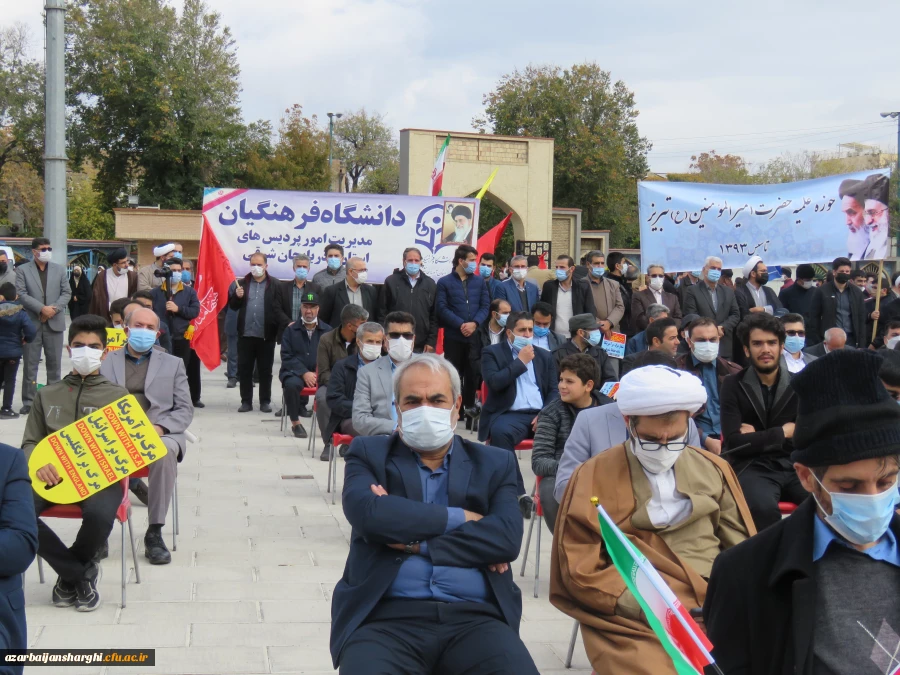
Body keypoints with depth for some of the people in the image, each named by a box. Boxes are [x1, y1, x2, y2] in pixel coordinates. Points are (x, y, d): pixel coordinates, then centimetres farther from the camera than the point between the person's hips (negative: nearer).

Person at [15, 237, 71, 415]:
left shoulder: (59, 269, 11)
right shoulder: (22, 270, 3)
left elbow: (66, 293, 6)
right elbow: (21, 294, -6)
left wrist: (54, 308, -10)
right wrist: (42, 309, -16)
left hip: (54, 322, 2)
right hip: (32, 322, -2)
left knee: (54, 363, 6)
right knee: (30, 364, 0)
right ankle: (28, 401, 4)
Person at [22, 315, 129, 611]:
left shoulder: (117, 395, 13)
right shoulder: (47, 395, 19)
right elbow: (30, 443, 15)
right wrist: (39, 464, -9)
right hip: (54, 476, 2)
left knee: (99, 515, -38)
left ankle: (69, 573, -2)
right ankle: (81, 573, -10)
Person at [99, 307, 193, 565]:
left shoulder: (172, 364, 19)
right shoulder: (106, 362, 19)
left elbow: (185, 410, 11)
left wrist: (160, 427, -9)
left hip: (159, 434, 0)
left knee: (165, 452, -37)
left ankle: (155, 533, -27)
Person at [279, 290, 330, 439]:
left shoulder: (327, 330, 10)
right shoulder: (291, 330, 8)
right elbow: (287, 357, 1)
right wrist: (304, 373, -14)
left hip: (320, 374, 1)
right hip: (295, 372, -1)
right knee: (292, 384, -35)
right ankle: (295, 423, -16)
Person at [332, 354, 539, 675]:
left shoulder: (495, 465, 15)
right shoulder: (369, 455, 12)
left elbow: (507, 537, -2)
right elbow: (368, 513, -9)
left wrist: (415, 542, -6)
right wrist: (461, 518, -3)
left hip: (473, 617, 2)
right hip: (387, 616, -1)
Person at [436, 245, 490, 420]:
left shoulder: (479, 281, 11)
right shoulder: (444, 282, 1)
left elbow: (485, 305, 5)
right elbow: (442, 308, -7)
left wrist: (474, 323, -11)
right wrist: (461, 325, -15)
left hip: (475, 335, 3)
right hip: (453, 336, -3)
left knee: (473, 372, 6)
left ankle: (469, 405, 18)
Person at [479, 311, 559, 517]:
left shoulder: (544, 356, 22)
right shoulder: (492, 353, 10)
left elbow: (554, 391, 17)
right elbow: (494, 382, -7)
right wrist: (520, 362, -3)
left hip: (540, 415, 3)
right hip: (510, 414, -3)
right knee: (500, 432, -38)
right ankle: (519, 494, -35)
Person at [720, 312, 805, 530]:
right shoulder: (733, 385, 2)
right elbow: (734, 442, -6)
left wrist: (758, 438, -4)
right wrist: (783, 432, -2)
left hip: (796, 464, 3)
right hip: (753, 467, -3)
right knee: (763, 507, -36)